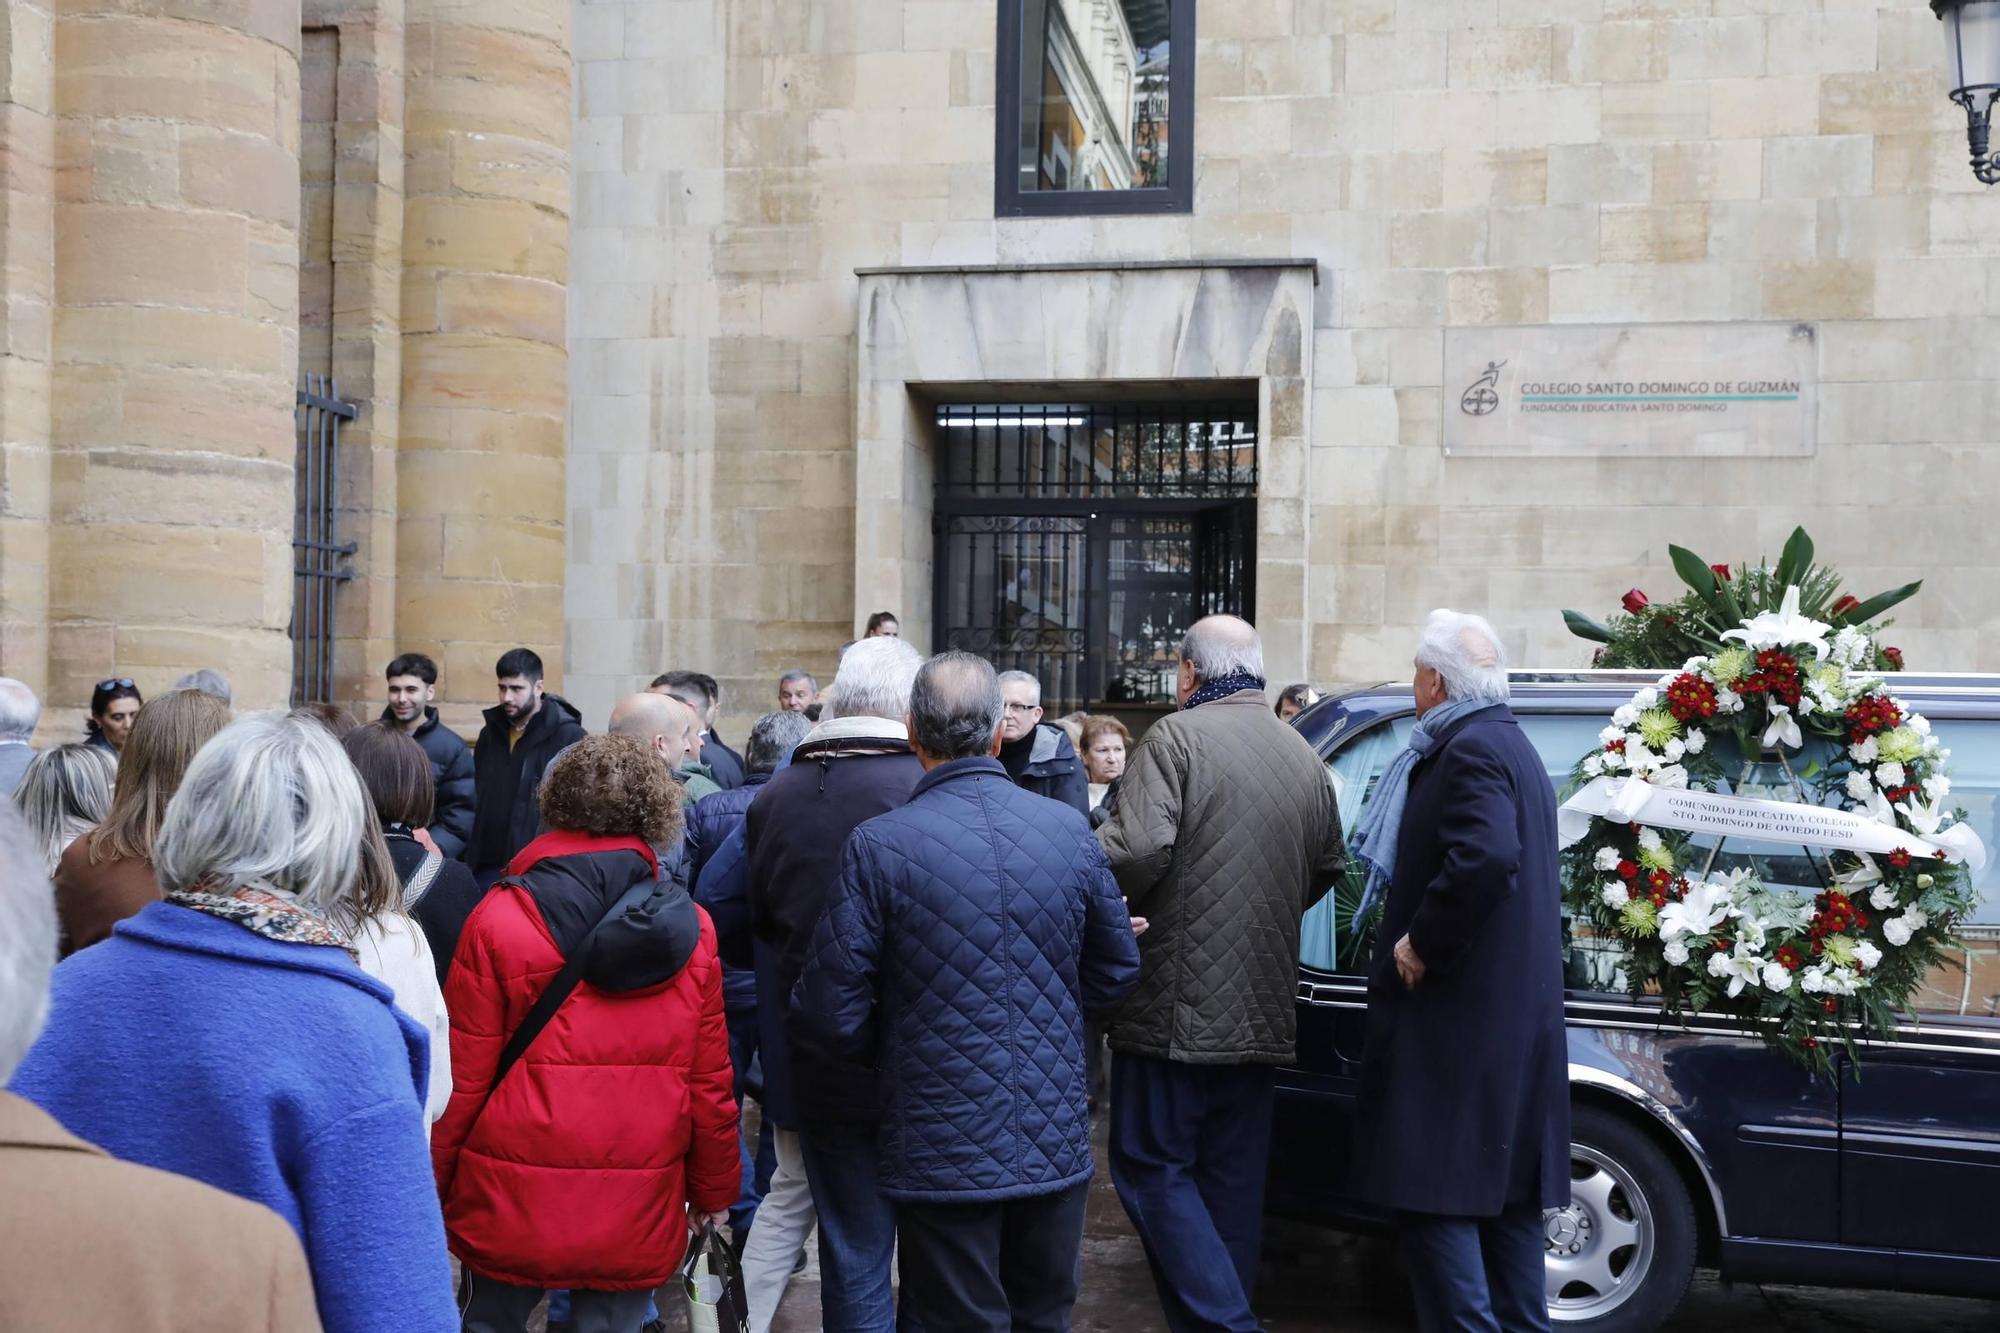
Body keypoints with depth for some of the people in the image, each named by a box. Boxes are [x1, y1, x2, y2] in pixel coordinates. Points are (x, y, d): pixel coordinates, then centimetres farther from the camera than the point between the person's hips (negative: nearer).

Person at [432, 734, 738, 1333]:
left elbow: (462, 1077, -6)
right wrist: (713, 1190, 15)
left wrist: (433, 1184, 7)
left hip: (513, 1201, -1)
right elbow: (710, 1083, 1)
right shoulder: (691, 929, -3)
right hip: (637, 1215, 1)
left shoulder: (498, 920, -9)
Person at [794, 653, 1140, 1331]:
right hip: (1056, 1143, 3)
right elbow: (1116, 970, 7)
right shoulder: (1071, 830, -4)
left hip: (944, 1149, -3)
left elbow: (831, 1011, -12)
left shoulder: (879, 845, -15)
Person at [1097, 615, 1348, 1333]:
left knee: (1153, 1167, 2)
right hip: (1263, 1011, 7)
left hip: (1177, 1004, -7)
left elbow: (1136, 848, -22)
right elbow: (1328, 868, 18)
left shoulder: (1177, 737, -10)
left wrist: (1120, 906, -3)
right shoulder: (1304, 755, 11)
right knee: (1233, 1180, 14)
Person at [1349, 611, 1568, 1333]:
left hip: (1457, 1013, -10)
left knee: (1435, 1191, -6)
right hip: (1512, 1011, 10)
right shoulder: (1511, 745, 17)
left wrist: (1421, 942, -20)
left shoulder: (1468, 749, -14)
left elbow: (1485, 858, -30)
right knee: (1504, 1185, 16)